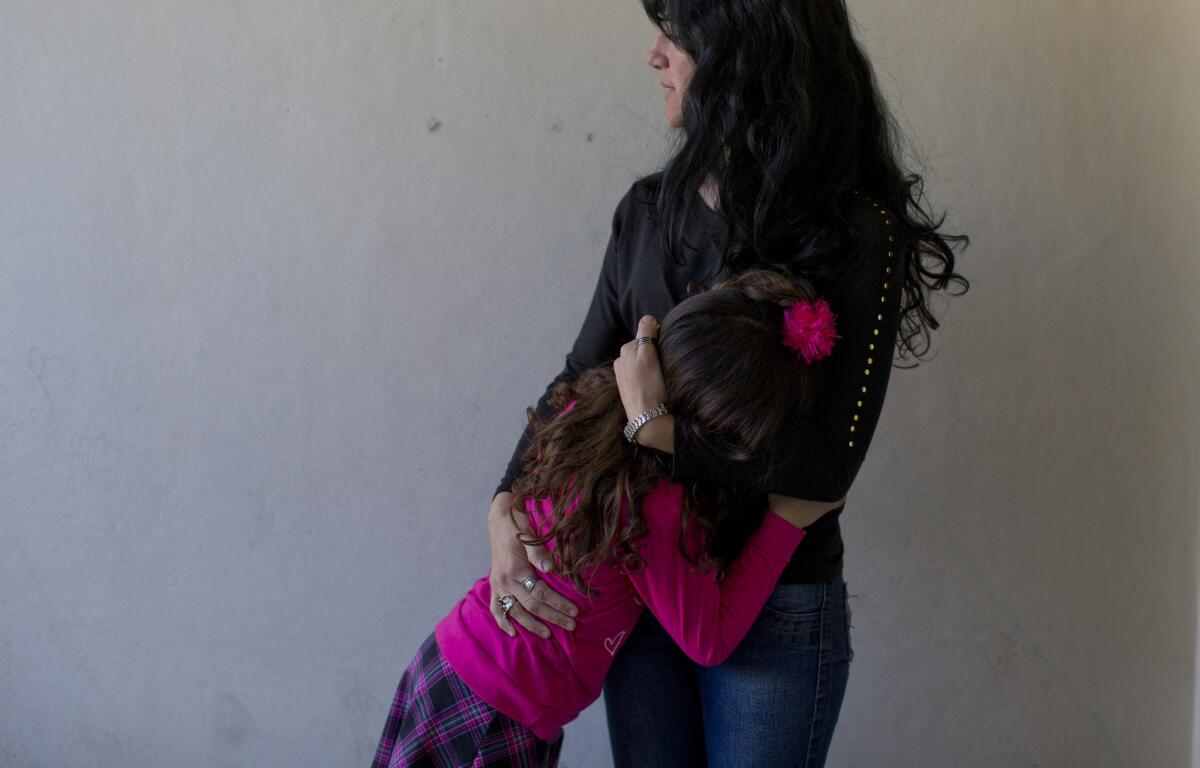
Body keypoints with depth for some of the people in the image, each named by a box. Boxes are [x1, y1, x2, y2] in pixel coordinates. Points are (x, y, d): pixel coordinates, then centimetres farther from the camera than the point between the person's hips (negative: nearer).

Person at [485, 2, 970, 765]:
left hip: (777, 613, -5)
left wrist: (656, 428, -24)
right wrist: (507, 510, -12)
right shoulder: (650, 209, 0)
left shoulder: (857, 235, -17)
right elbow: (579, 380, 2)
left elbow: (826, 463, -20)